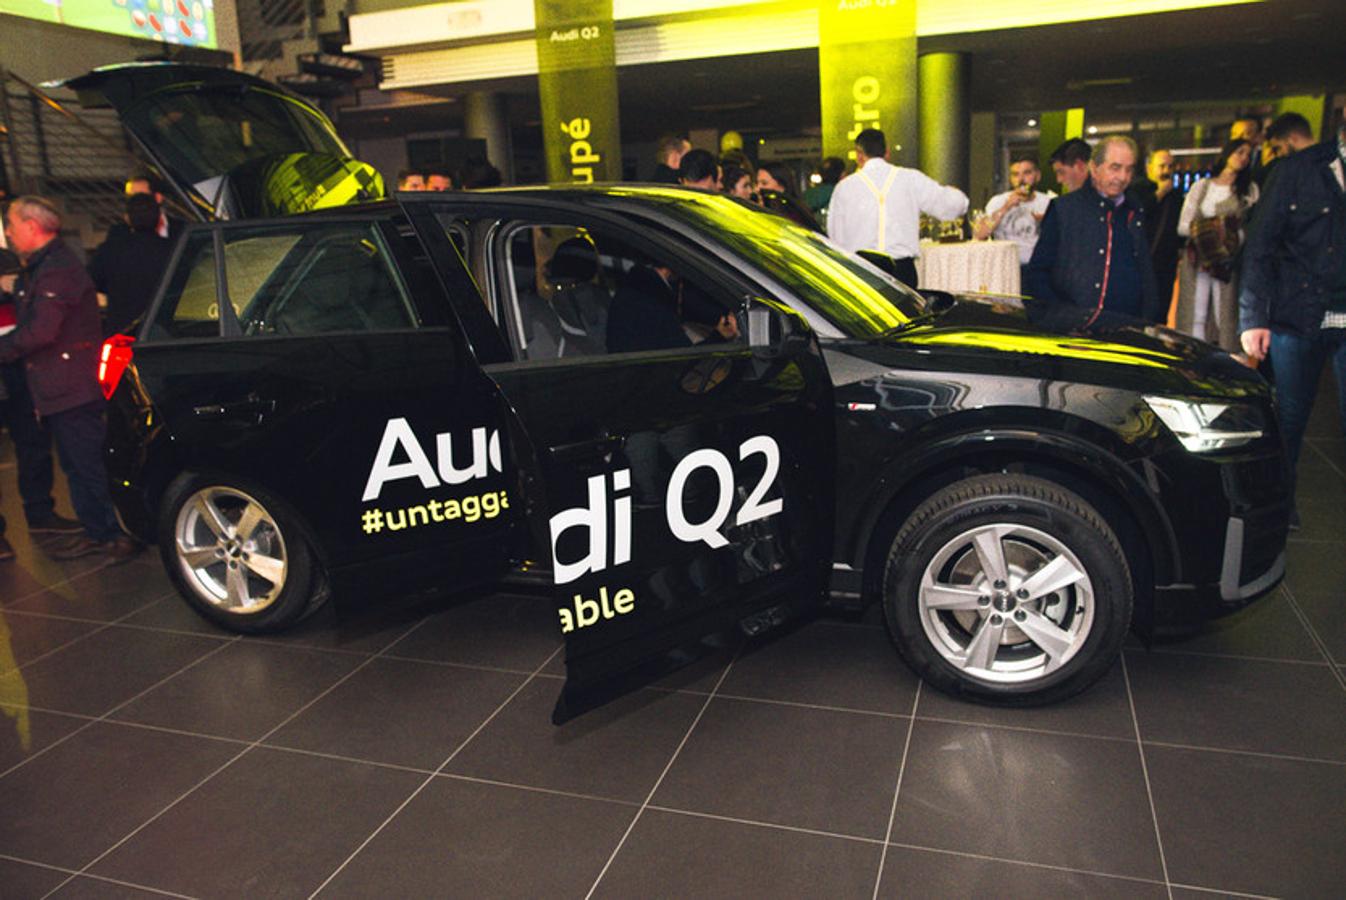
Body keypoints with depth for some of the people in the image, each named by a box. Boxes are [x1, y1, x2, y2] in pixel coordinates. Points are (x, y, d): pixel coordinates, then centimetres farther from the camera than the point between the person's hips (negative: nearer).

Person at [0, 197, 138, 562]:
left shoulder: (57, 270, -16)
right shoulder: (39, 269, 17)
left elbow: (40, 332, -22)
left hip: (71, 389, -10)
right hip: (57, 388, 10)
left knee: (91, 465, -6)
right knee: (77, 466, 15)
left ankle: (122, 533, 0)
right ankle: (97, 532, 22)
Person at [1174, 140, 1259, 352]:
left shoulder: (1250, 190, 13)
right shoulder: (1201, 186, 15)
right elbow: (1182, 226, 7)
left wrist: (1232, 236, -15)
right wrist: (1205, 229, -10)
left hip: (1228, 263, -1)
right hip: (1197, 260, 1)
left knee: (1226, 320, -7)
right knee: (1195, 319, -3)